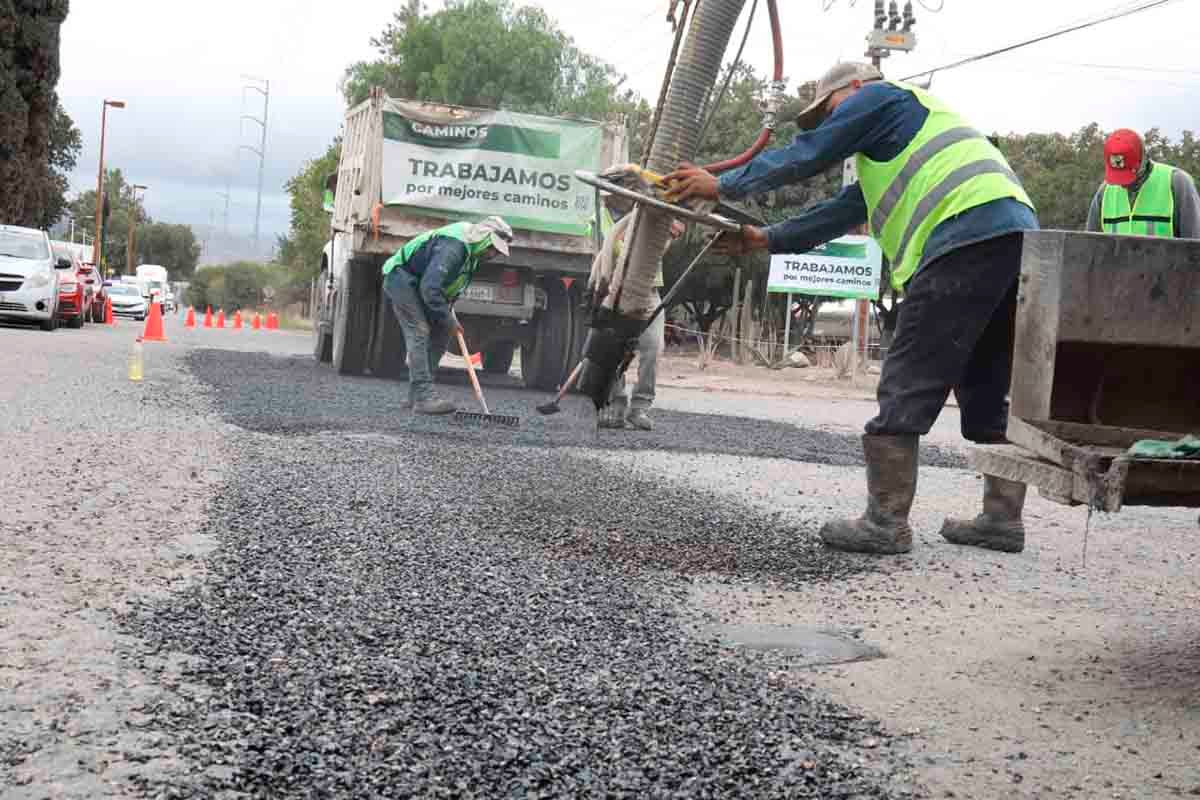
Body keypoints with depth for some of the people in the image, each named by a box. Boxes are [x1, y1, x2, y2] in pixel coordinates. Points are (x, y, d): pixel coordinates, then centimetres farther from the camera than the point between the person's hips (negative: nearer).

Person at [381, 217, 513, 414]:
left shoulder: (472, 249, 0)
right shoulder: (452, 247, -32)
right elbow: (430, 288, -35)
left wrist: (448, 307, 2)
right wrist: (447, 319, -27)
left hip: (421, 283, 10)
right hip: (401, 278, -10)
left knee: (440, 332, 4)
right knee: (419, 332, -19)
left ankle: (416, 394, 7)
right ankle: (423, 398, -25)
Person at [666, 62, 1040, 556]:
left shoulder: (881, 95, 11)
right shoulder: (898, 141, 37)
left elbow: (808, 154, 6)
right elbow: (844, 210, 35)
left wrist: (723, 186, 14)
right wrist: (767, 240, 34)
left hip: (967, 234, -10)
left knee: (906, 388, -8)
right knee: (986, 392, 14)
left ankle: (886, 523, -8)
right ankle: (1002, 518, 13)